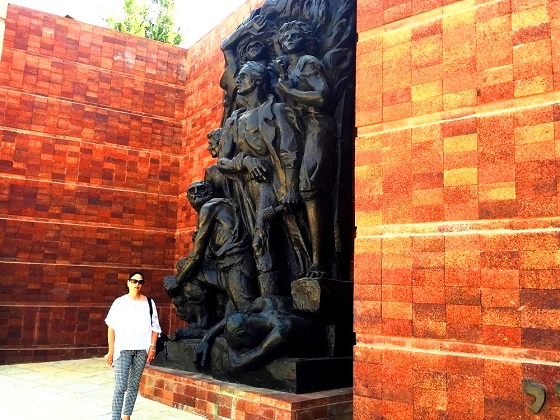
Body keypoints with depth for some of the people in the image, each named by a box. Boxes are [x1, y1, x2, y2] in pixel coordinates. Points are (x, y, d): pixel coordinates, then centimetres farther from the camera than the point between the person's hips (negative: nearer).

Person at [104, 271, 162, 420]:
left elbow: (155, 327, 7)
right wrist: (111, 351, -4)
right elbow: (111, 327, 0)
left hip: (142, 350, 3)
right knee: (121, 386, -9)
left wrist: (152, 347, -2)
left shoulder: (149, 303, 6)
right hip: (123, 349, -2)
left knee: (134, 385, 9)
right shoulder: (120, 302, 1)